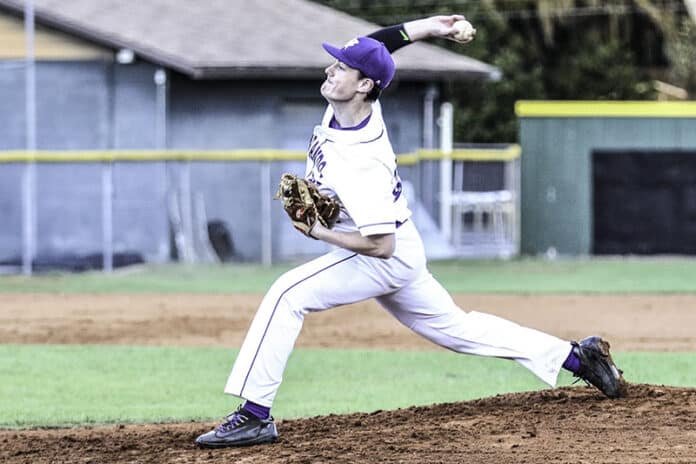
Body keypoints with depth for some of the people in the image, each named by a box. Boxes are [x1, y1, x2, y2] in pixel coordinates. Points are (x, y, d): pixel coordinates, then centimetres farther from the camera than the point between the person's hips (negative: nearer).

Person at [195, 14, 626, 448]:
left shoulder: (360, 163, -33)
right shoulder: (354, 104, -11)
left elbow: (380, 245, -32)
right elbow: (375, 44, 7)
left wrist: (320, 232, -25)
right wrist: (427, 27, -2)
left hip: (386, 259, -10)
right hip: (404, 253, 10)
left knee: (287, 295, -20)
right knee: (454, 326, 21)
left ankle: (255, 416, -23)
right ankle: (577, 356, 26)